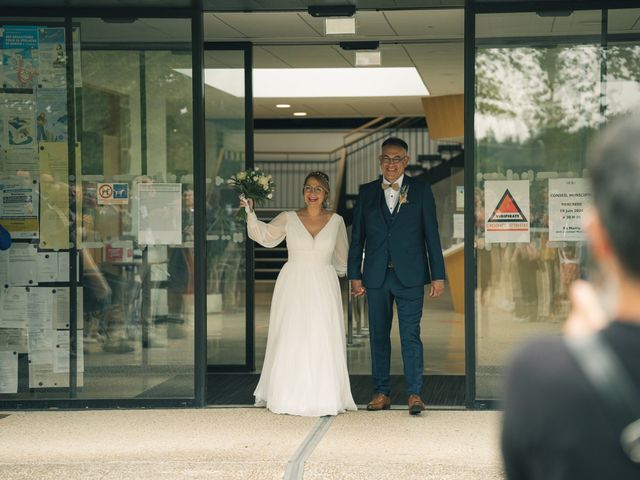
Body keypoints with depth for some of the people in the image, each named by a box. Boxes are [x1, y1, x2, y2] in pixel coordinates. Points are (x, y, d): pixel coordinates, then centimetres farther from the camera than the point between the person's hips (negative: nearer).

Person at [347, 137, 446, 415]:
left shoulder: (421, 191, 4)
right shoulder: (367, 192, 9)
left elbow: (432, 235, 2)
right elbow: (357, 236, 10)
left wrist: (438, 276, -2)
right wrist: (355, 275, 5)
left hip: (409, 276, -2)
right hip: (376, 277, 3)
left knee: (411, 335, -7)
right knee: (378, 336, 6)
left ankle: (415, 394, -4)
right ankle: (381, 393, 13)